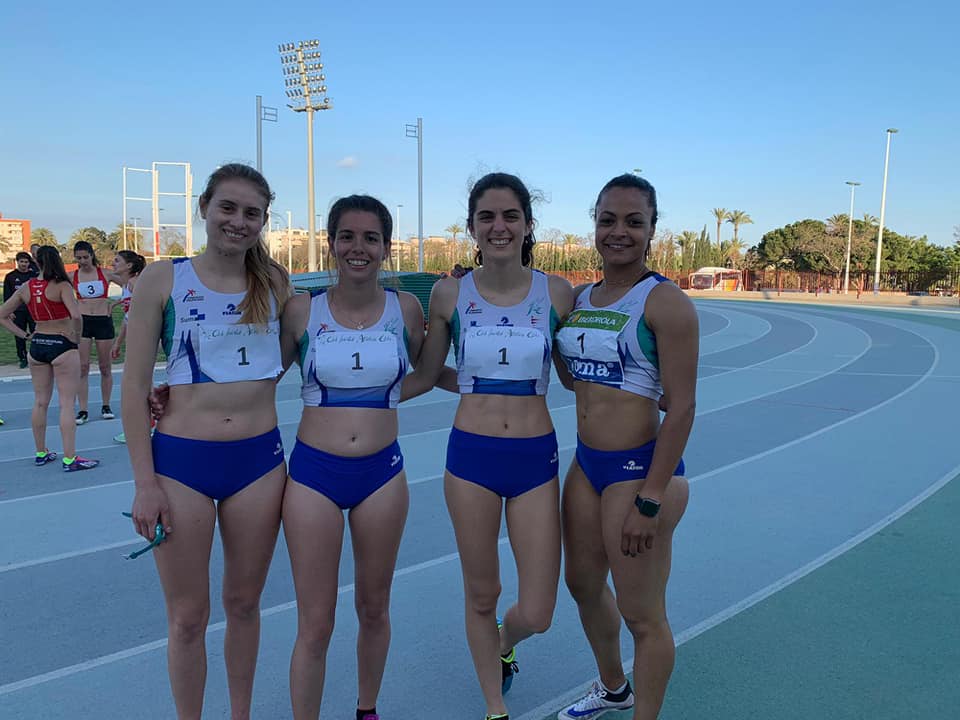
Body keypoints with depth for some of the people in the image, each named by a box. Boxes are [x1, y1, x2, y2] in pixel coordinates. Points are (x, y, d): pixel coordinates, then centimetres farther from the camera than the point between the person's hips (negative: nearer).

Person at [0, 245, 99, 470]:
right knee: (67, 404, -2)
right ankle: (70, 458, -1)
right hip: (62, 346, -6)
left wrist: (25, 335, 8)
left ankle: (41, 453, 26)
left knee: (40, 402, 16)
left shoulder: (26, 287, 5)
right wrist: (75, 337, -11)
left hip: (37, 346, 6)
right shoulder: (61, 286, -13)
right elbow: (76, 315, -27)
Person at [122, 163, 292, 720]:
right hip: (181, 461, -2)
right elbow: (135, 387, -4)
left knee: (244, 603, 17)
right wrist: (146, 483, -8)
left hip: (259, 459, 2)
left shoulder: (274, 283, 3)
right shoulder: (162, 280, -4)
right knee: (188, 616, 10)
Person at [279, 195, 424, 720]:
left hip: (382, 472, 2)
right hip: (313, 473, -1)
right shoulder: (301, 311, -5)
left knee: (374, 609, 18)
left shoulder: (405, 308, -2)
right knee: (315, 624, 4)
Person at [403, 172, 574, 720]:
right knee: (481, 597, 14)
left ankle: (504, 645, 44)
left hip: (536, 458, 0)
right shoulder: (449, 294, -2)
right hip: (471, 455, 0)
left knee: (536, 614, 5)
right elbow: (427, 376, 8)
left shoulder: (557, 294, -3)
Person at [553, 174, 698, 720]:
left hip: (641, 470, -8)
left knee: (642, 615, 7)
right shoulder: (581, 299, 7)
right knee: (583, 585, 24)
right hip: (586, 464, 8)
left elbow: (681, 407, -18)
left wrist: (649, 502, -19)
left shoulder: (665, 302, -15)